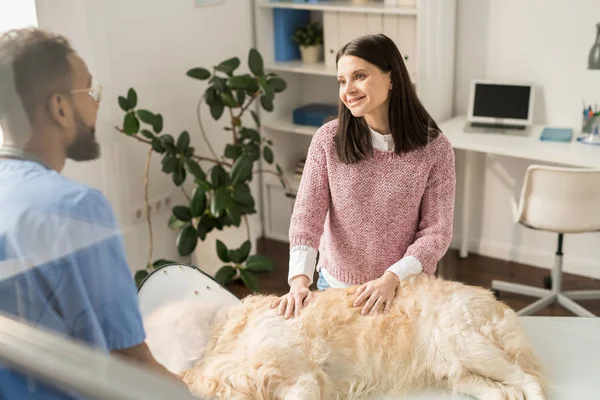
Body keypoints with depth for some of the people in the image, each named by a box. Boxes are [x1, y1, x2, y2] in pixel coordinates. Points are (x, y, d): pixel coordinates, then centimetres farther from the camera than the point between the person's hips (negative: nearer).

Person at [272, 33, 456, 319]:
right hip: (335, 285, 2)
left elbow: (437, 231, -13)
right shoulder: (328, 139, -9)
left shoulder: (434, 149, -12)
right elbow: (307, 213, -14)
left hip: (405, 288, -1)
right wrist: (300, 278, -28)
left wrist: (391, 278, -26)